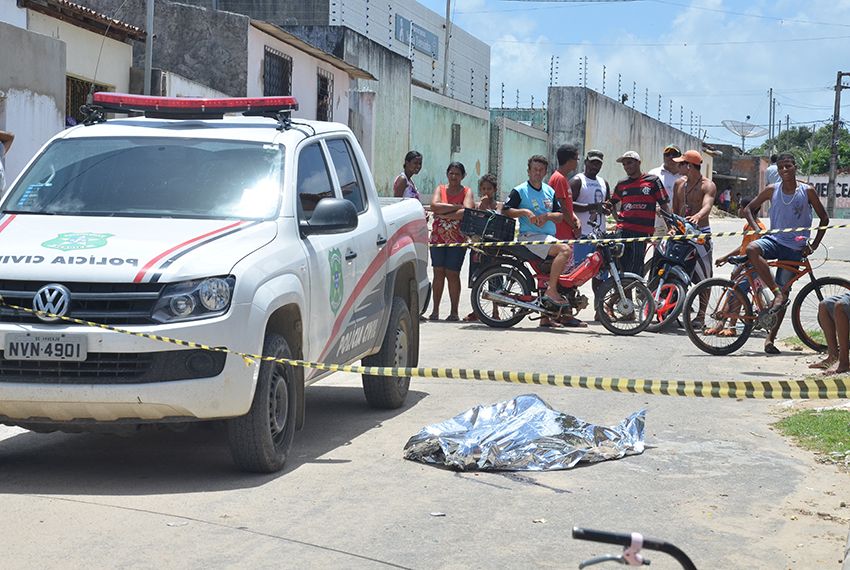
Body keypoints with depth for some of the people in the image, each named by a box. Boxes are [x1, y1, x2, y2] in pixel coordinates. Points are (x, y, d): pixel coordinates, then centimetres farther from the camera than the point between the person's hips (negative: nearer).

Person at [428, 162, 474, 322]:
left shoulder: (467, 192, 3)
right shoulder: (440, 189, 9)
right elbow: (434, 206, -10)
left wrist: (445, 214, -14)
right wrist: (456, 207, -12)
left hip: (457, 240, -2)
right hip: (437, 238, 2)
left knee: (452, 274, -4)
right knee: (438, 273, 3)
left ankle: (454, 312, 3)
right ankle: (435, 310, 7)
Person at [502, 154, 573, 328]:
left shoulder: (550, 191, 17)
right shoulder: (520, 191, 0)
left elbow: (560, 215, 14)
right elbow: (505, 211, -6)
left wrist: (547, 216, -7)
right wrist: (525, 211, -18)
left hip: (548, 237, 7)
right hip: (530, 236, -7)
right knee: (565, 249, -27)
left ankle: (545, 317, 12)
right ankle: (551, 290, -23)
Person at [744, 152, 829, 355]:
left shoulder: (807, 191, -1)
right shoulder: (771, 190, 3)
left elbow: (824, 218, 7)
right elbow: (749, 209, 14)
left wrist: (813, 245, 1)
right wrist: (756, 228, -3)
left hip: (795, 248, -1)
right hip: (775, 240, 1)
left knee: (784, 290, -4)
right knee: (752, 249, -33)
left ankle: (770, 338, 4)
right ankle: (778, 293, -30)